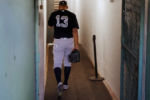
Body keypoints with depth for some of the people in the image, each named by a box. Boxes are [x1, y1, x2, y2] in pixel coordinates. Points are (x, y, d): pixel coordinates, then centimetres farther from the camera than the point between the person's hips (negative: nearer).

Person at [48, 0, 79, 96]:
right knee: (67, 63, 18)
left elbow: (50, 25, 21)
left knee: (57, 63, 0)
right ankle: (65, 84, 25)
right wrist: (76, 44, -13)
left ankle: (59, 83, -24)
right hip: (69, 41, 1)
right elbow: (75, 30, -11)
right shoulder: (71, 15, -2)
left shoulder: (54, 14, 2)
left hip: (58, 41, -1)